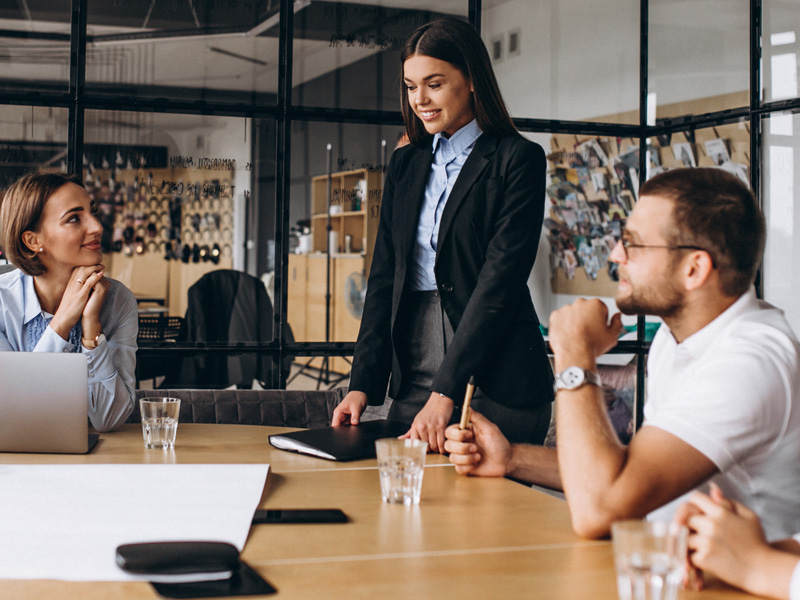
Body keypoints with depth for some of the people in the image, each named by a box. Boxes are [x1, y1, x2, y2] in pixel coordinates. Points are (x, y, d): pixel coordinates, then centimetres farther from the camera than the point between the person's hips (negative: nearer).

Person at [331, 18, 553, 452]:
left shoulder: (518, 160, -4)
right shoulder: (405, 164, 15)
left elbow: (501, 279, -12)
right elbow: (384, 277, 11)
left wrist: (445, 392, -19)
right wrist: (362, 383, -1)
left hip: (493, 381, -5)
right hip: (413, 379, 5)